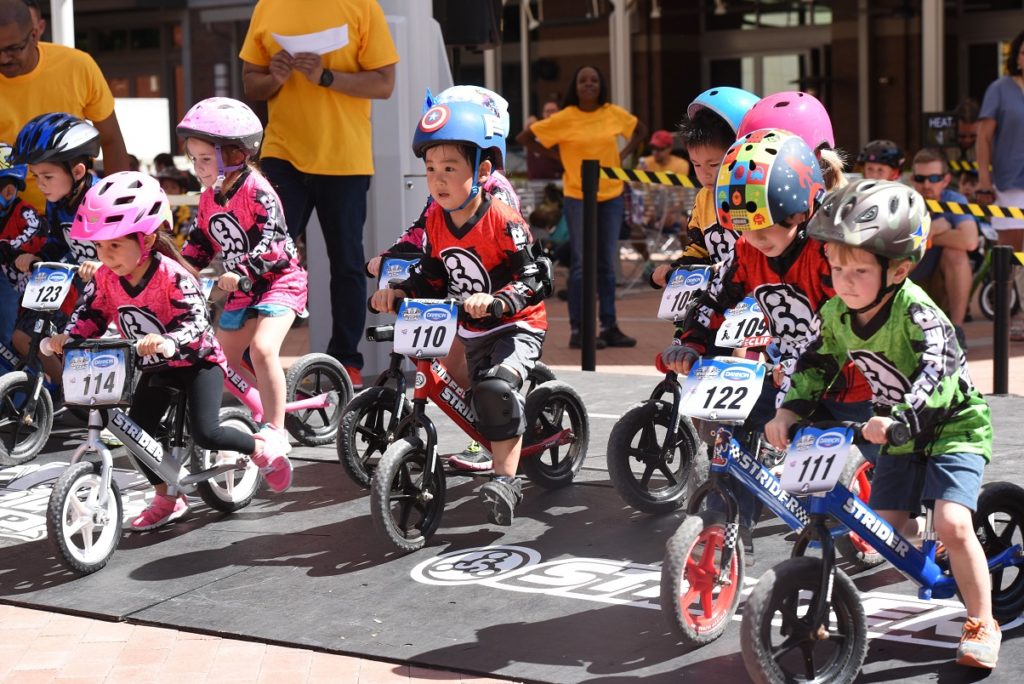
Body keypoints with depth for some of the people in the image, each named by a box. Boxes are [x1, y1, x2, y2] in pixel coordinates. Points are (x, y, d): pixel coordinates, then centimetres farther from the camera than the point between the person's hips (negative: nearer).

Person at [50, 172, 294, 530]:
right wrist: (67, 337, -22)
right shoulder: (106, 278, -8)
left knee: (204, 433, -22)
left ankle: (262, 449, 7)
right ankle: (167, 498, 18)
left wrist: (167, 341, -54)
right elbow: (90, 315, -1)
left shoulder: (173, 276, -27)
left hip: (197, 362, -7)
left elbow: (196, 323, -34)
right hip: (155, 370, 7)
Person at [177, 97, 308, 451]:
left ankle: (275, 428, -18)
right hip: (240, 290, 9)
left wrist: (241, 273, -37)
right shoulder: (209, 198, 4)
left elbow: (271, 242, -28)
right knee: (224, 359, 13)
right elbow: (200, 242, 11)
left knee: (262, 348, -27)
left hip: (278, 280, -9)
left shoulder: (257, 191, -20)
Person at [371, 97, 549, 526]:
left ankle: (505, 479, -24)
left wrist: (494, 301, -40)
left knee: (496, 386, -28)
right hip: (473, 332, 8)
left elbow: (533, 280, -24)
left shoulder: (503, 222, -21)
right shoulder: (436, 219, 0)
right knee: (480, 392, 11)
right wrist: (398, 292, -13)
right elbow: (431, 277, 5)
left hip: (518, 326, -8)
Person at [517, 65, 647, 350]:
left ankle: (609, 327, 16)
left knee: (607, 264, 9)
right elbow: (524, 138, -3)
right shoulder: (564, 118, -7)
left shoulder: (614, 113, 3)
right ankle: (577, 331, 3)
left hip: (611, 195, 4)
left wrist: (623, 154, 7)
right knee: (582, 265, -2)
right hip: (578, 197, -4)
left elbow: (641, 130, 22)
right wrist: (556, 158, -5)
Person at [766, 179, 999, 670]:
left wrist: (899, 418, -54)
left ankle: (982, 626, -4)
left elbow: (936, 372, -40)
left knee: (952, 524, -21)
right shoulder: (835, 313, -9)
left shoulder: (918, 313, -28)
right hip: (898, 436, 6)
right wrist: (791, 409, -15)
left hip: (953, 427, -6)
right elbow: (815, 365, 1)